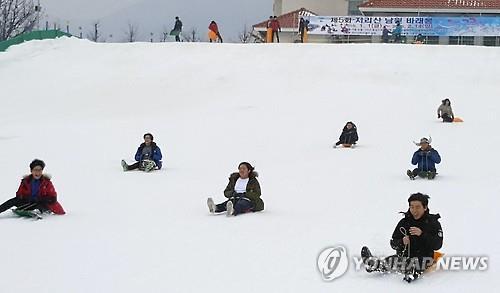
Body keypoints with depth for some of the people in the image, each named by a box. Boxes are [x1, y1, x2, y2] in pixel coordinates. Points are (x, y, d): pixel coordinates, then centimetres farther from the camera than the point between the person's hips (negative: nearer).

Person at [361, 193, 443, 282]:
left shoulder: (433, 222, 1)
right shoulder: (404, 222, 10)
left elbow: (437, 245, -10)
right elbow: (393, 243, 9)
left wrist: (422, 234, -23)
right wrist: (402, 242, -15)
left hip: (424, 259, -3)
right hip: (406, 257, 3)